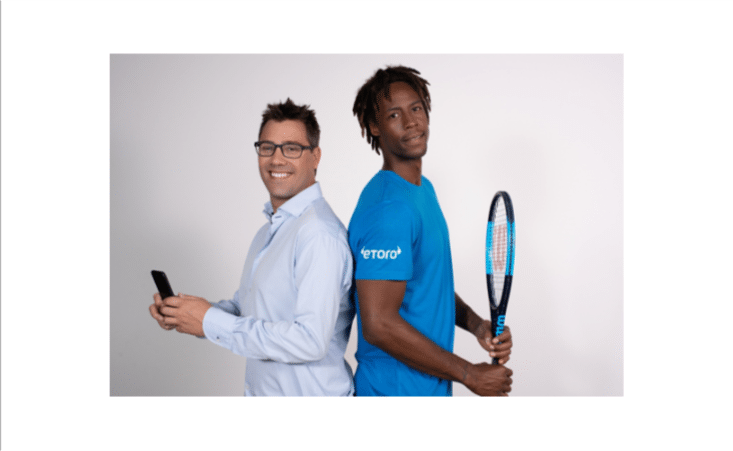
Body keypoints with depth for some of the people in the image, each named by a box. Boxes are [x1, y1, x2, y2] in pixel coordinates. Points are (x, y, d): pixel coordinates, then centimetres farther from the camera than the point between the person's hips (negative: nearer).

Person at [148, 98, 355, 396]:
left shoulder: (320, 234, -23)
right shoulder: (270, 229, 9)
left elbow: (310, 341, -28)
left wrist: (211, 321, -21)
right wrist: (184, 314, -2)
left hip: (308, 394, -8)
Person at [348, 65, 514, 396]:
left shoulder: (424, 189, 7)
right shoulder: (388, 208, -24)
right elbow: (379, 325, -28)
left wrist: (479, 326, -3)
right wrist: (470, 375, -19)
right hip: (396, 389, -9)